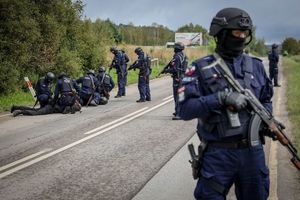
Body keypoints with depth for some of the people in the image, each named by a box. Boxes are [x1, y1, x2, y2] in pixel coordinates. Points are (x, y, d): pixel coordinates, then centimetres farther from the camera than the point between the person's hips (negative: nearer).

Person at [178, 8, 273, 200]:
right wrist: (221, 97, -24)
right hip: (218, 154, -4)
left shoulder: (256, 66, 6)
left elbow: (266, 100, 17)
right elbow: (185, 109, -14)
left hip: (253, 151, 4)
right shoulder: (201, 68, -6)